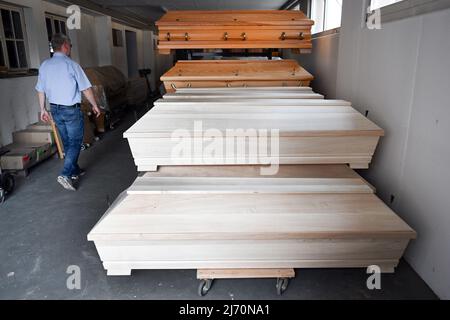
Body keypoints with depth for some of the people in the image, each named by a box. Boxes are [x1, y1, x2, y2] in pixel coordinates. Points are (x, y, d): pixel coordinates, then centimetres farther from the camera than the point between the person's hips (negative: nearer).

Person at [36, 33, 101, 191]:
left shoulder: (44, 65, 4)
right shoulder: (71, 64, -13)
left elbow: (40, 90, 10)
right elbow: (86, 89, -11)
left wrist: (43, 109, 19)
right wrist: (95, 106, 1)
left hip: (55, 110, 6)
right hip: (71, 110, -6)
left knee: (67, 142, 17)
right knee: (75, 142, -1)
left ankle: (75, 170, 28)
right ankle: (66, 175, -12)